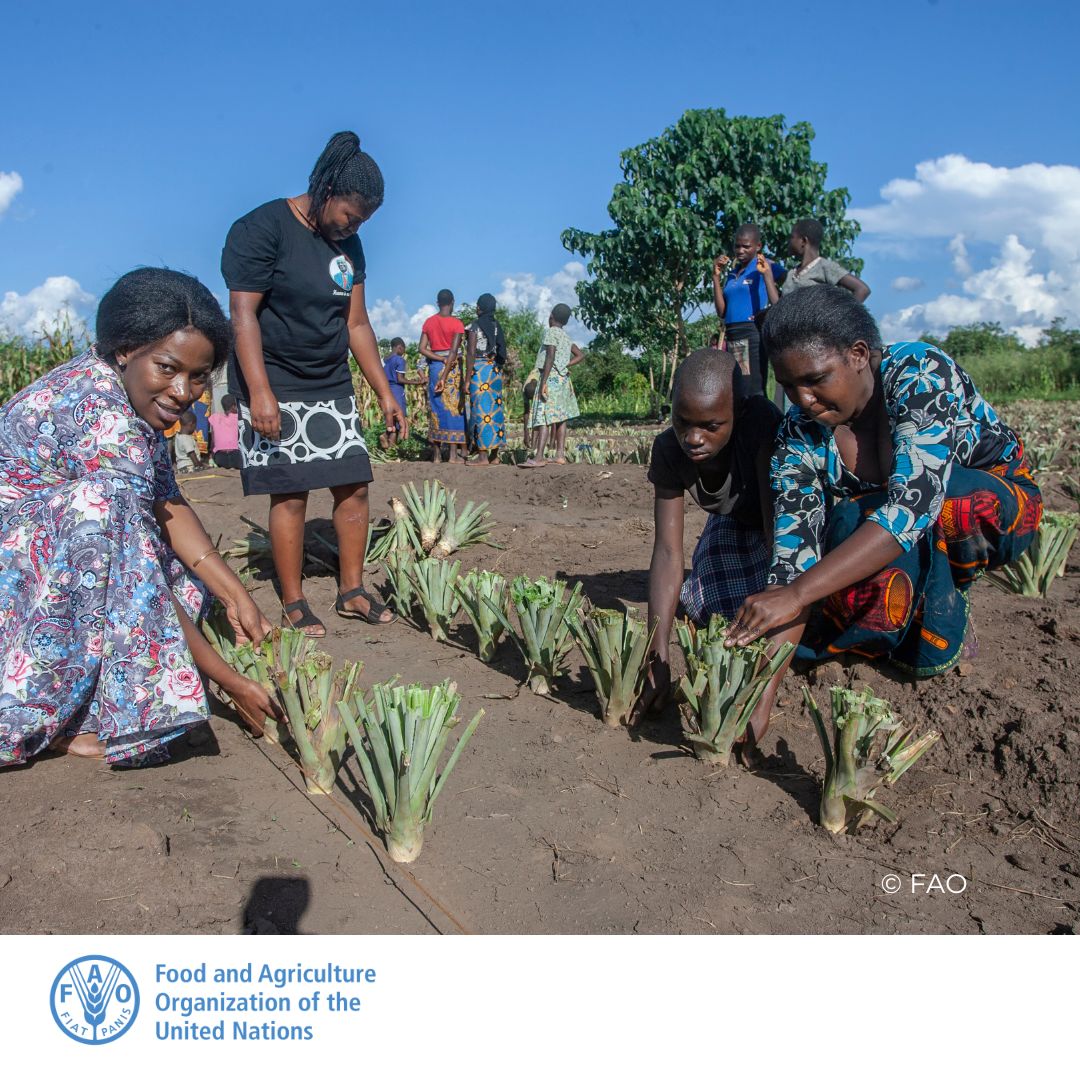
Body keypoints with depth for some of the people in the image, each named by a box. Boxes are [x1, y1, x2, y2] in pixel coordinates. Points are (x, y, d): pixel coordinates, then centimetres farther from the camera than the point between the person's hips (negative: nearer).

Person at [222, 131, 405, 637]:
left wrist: (385, 393, 10)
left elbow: (357, 323, 13)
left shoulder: (348, 245, 11)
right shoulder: (261, 229, -10)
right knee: (290, 494, -5)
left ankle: (352, 591, 15)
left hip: (333, 388, 7)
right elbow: (243, 314, -16)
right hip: (275, 391, -7)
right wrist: (260, 392, -24)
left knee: (354, 485, 3)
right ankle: (293, 603, 7)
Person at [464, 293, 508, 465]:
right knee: (495, 409, 8)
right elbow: (502, 354, 11)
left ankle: (483, 456, -8)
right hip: (495, 370, 7)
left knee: (481, 411, -6)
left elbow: (471, 353, -12)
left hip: (479, 370, -6)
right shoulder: (497, 327, 11)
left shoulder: (475, 326, -8)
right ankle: (495, 455, 11)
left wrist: (467, 378, -10)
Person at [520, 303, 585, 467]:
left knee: (544, 416, -14)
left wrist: (543, 382, -20)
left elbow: (550, 357, -17)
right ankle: (560, 454, 9)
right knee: (560, 417, 9)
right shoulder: (566, 336, 16)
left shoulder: (551, 332, -7)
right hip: (563, 378, 9)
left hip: (551, 376, -9)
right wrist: (565, 366, 9)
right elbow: (580, 355, 18)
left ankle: (539, 457, -21)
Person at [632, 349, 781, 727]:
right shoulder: (668, 450, -27)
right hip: (735, 523, 4)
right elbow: (667, 552, -29)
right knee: (708, 604, -14)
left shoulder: (761, 423, -41)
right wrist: (657, 660, -39)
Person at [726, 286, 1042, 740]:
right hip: (924, 547, 4)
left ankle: (946, 618, -8)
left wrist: (797, 593, -51)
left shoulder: (922, 374, -29)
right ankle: (921, 613, 5)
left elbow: (914, 503, -42)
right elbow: (794, 555, -25)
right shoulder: (799, 434, -18)